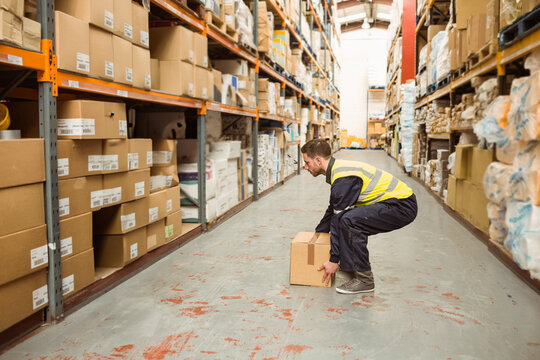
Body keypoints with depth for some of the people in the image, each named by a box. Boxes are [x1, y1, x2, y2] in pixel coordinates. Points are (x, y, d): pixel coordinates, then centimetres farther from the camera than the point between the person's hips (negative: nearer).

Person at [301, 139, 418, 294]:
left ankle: (364, 279, -14)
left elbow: (339, 220, -20)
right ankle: (350, 265, 18)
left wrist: (334, 260, -14)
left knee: (348, 220, -28)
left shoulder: (343, 178, -21)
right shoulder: (338, 169, 11)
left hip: (403, 206, -11)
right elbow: (332, 211, 24)